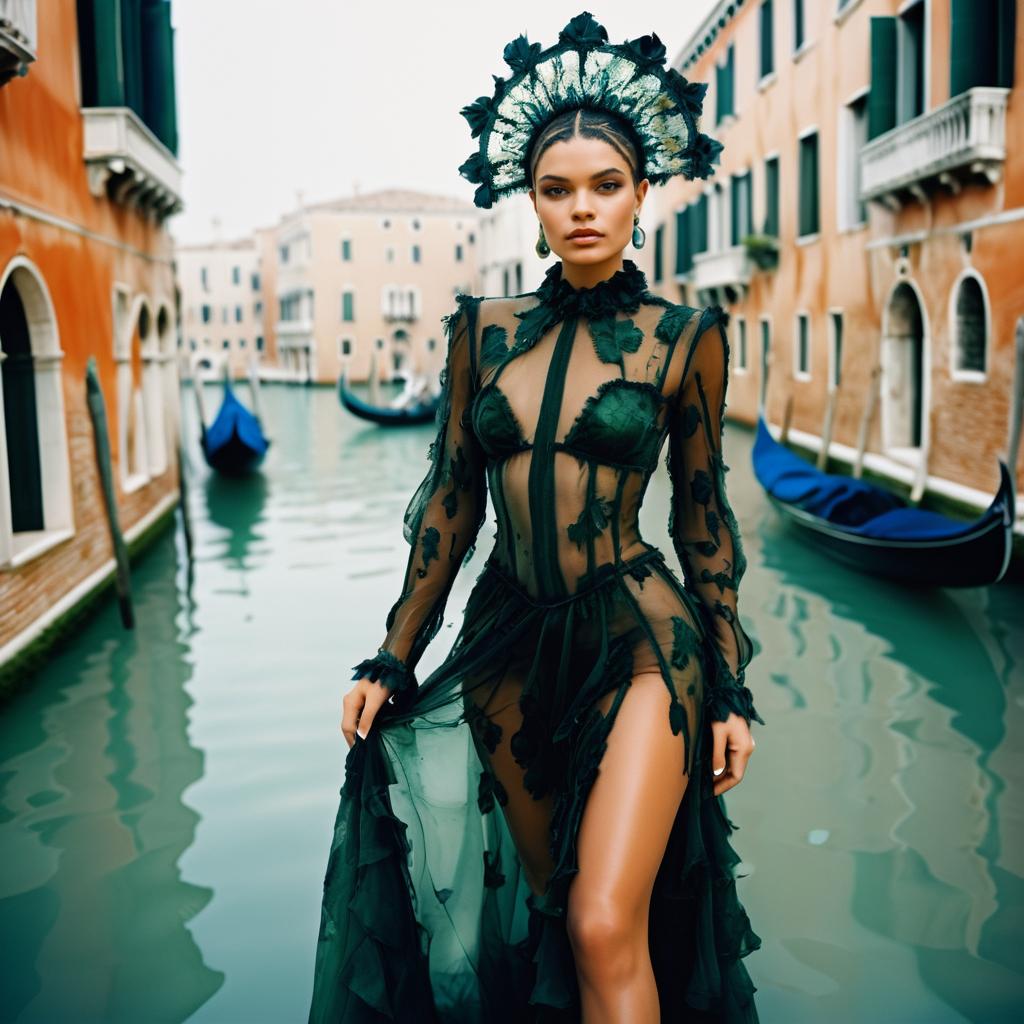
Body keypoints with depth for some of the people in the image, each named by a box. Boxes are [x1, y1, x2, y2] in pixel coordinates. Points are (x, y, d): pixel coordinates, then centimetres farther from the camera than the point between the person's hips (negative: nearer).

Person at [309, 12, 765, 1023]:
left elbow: (703, 516, 3)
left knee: (606, 929, -12)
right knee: (540, 914, 16)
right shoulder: (484, 329, 4)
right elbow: (449, 502, 7)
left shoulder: (684, 336, -2)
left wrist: (732, 691, 2)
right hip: (507, 643, 4)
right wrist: (393, 662, 5)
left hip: (639, 639, -3)